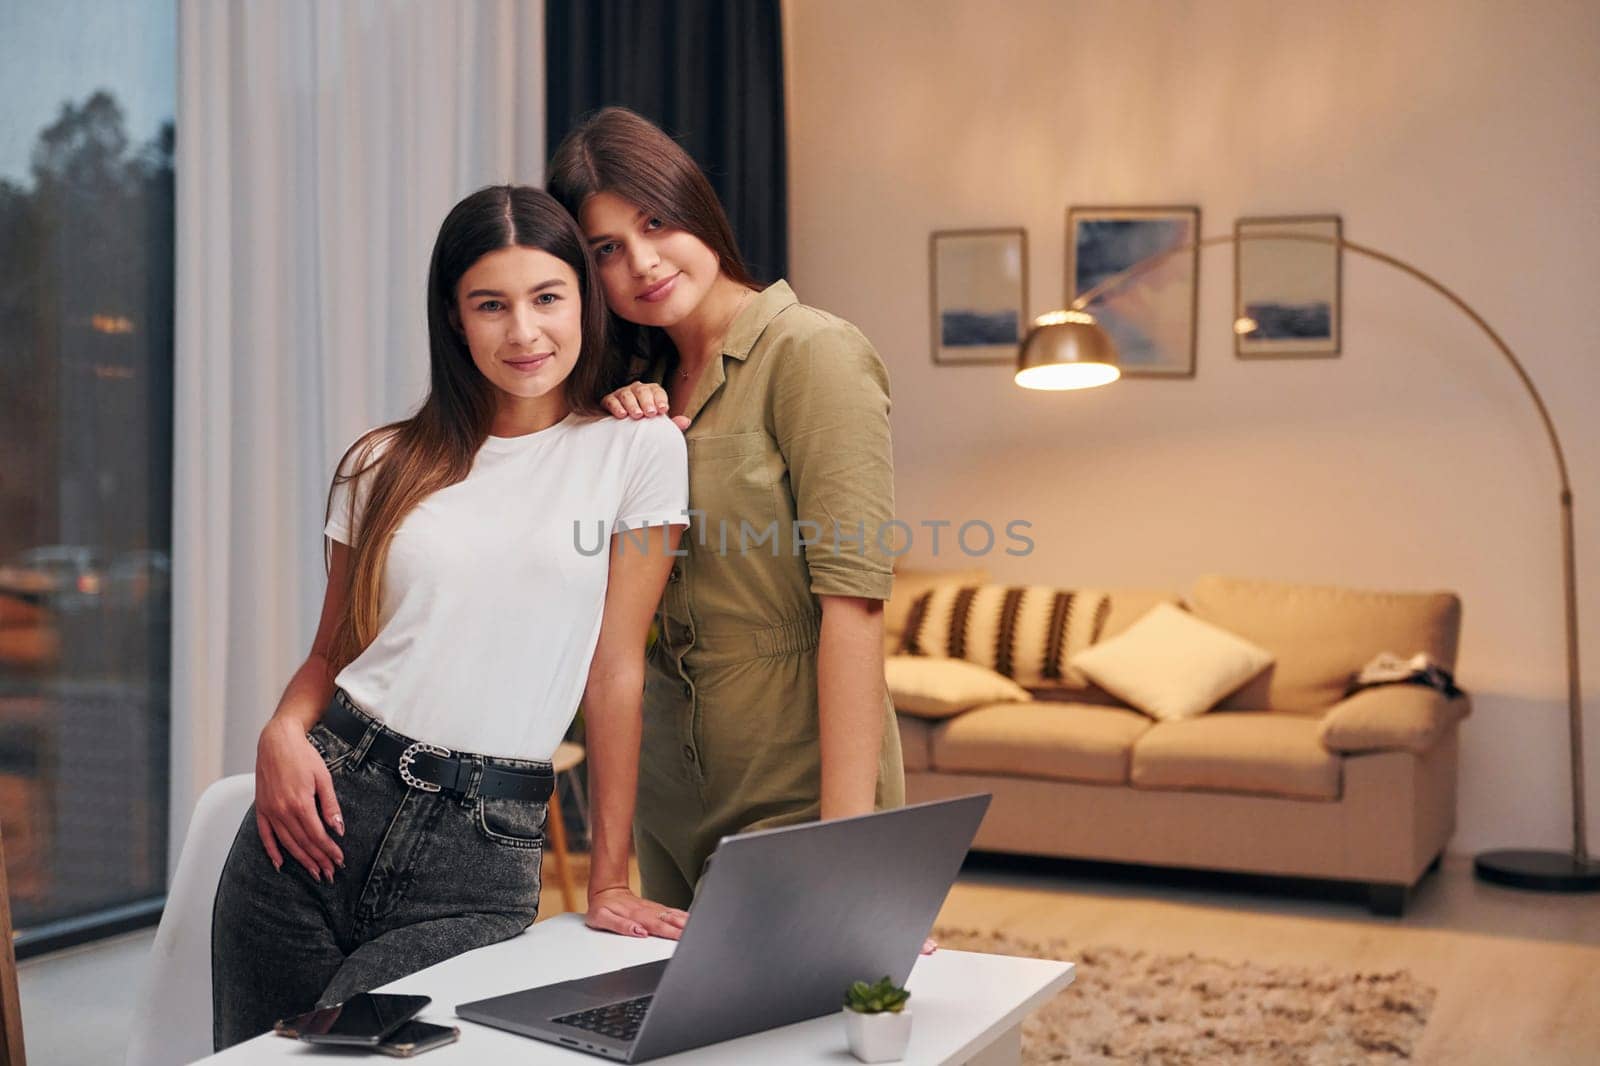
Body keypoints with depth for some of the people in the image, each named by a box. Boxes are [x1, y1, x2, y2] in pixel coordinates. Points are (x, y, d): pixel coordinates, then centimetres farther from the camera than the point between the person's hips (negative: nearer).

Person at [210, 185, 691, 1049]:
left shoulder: (638, 448, 0)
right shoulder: (386, 466, 9)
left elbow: (616, 668, -1)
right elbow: (332, 652, 15)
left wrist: (609, 884, 0)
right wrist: (284, 731, -7)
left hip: (484, 850, -3)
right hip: (327, 811, 3)